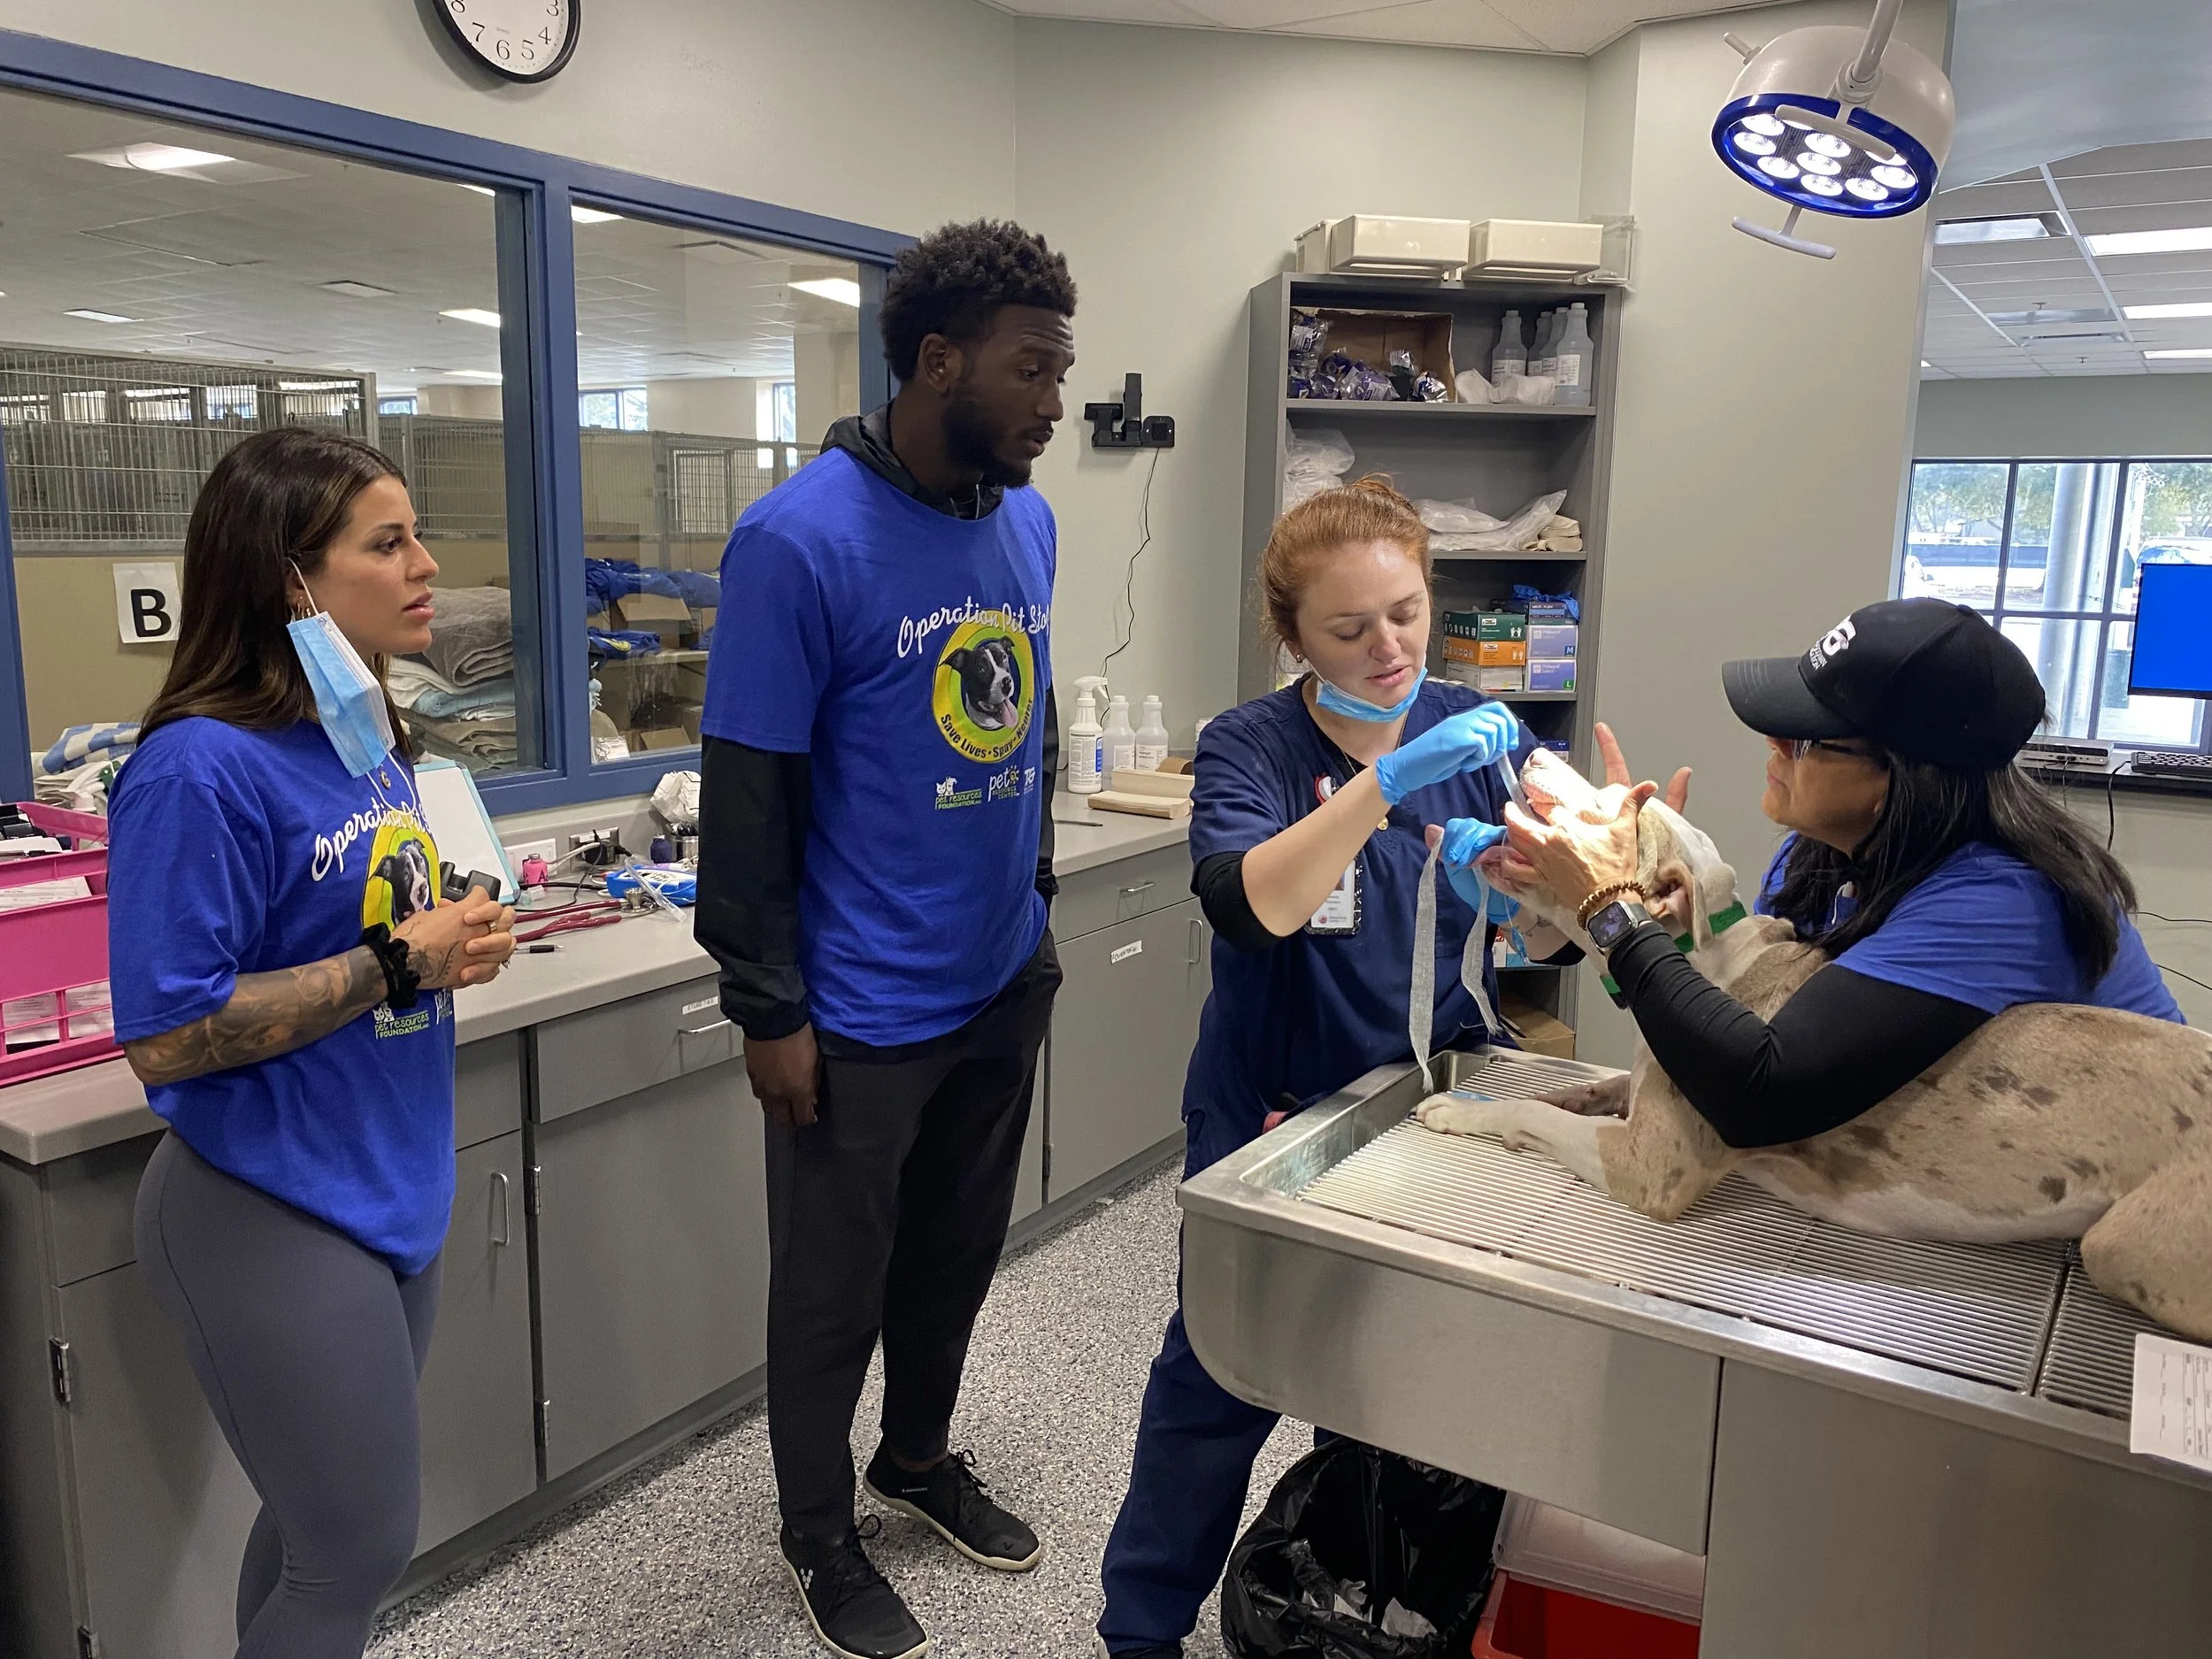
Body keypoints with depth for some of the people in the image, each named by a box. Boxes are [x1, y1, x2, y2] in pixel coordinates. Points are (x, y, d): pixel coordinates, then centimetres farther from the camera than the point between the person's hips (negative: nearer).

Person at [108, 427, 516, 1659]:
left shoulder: (372, 739, 4)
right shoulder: (203, 767, -21)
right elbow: (166, 1038, -21)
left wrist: (458, 934, 0)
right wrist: (398, 965, -22)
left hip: (395, 1188, 8)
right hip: (278, 1219, -8)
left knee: (325, 1524, 22)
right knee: (361, 1555, 6)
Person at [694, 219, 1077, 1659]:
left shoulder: (1027, 521, 3)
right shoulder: (801, 541, -18)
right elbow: (746, 796, -16)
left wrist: (1034, 906, 15)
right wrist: (770, 1012, -13)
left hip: (1001, 984, 6)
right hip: (863, 1012, -6)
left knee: (959, 1252, 23)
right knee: (834, 1285, 14)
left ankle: (920, 1457, 48)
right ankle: (821, 1533, 38)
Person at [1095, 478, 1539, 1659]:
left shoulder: (1477, 732, -2)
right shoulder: (1249, 747, -12)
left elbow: (1539, 937, -7)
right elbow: (1250, 905, -31)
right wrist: (1389, 781, -41)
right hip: (1273, 1114, -3)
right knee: (1222, 1373, 5)